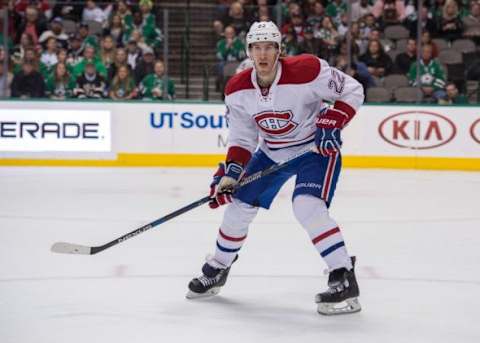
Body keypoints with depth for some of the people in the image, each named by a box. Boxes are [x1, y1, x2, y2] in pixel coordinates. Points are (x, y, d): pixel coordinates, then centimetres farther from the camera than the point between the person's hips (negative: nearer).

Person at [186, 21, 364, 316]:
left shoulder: (306, 71, -27)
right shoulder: (238, 90, -11)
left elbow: (352, 91, -17)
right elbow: (242, 138, 0)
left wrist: (331, 126, -27)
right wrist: (230, 172, -13)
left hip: (316, 147, -6)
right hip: (271, 151, 6)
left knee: (307, 207, -28)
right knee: (240, 205, 6)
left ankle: (345, 280, -22)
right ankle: (218, 269, 32)